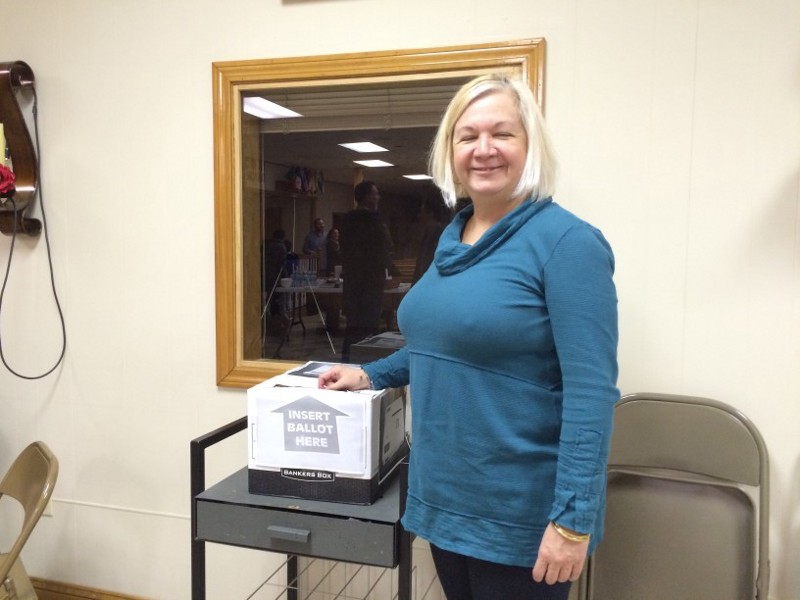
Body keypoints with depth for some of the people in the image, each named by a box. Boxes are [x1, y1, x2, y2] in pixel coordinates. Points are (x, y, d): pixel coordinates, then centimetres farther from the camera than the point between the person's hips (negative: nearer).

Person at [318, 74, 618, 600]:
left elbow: (591, 391, -21)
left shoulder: (566, 241, -16)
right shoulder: (453, 236, 7)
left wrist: (573, 518, -22)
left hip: (520, 514, -7)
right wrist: (371, 375, 12)